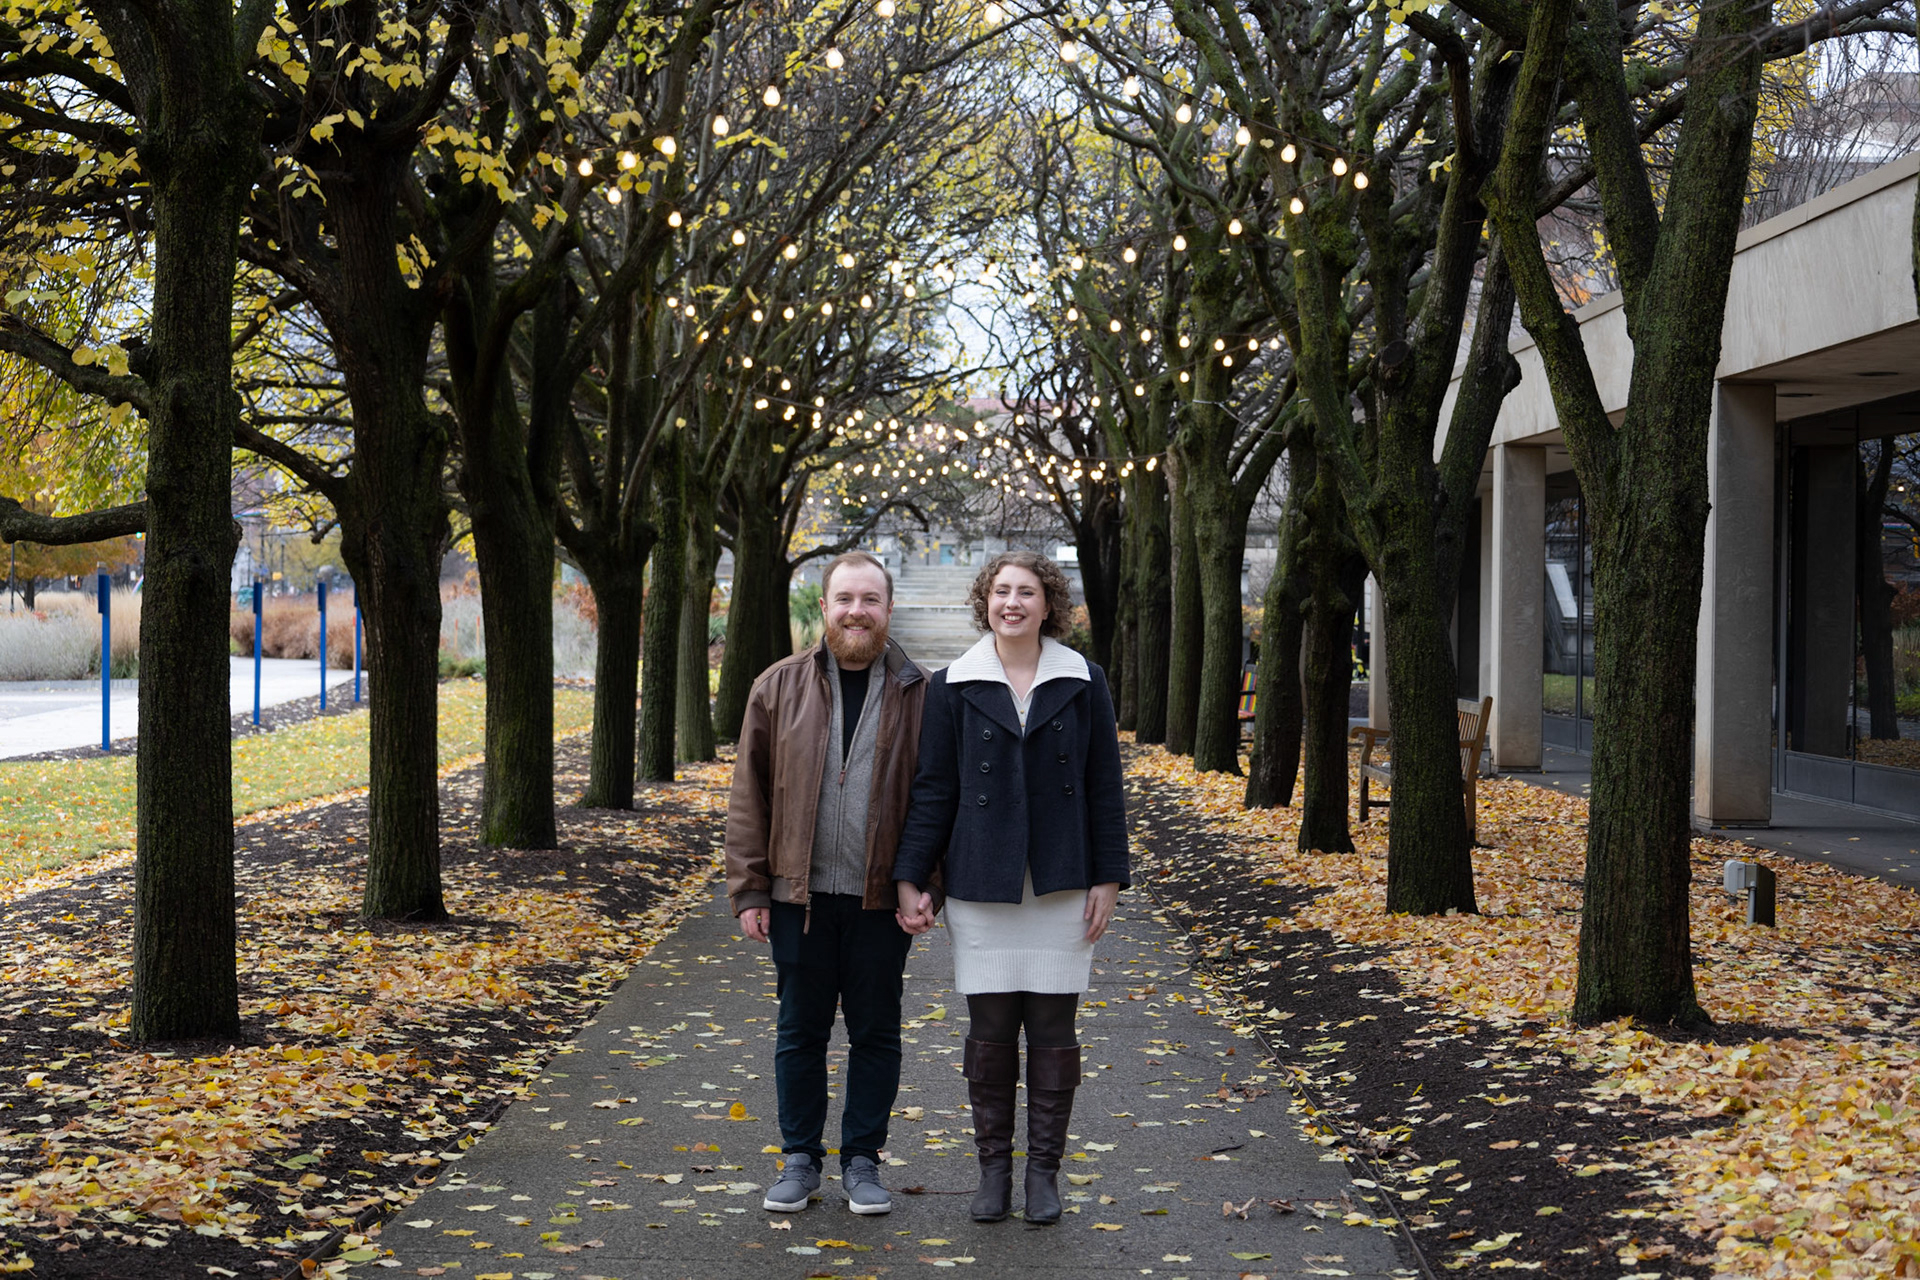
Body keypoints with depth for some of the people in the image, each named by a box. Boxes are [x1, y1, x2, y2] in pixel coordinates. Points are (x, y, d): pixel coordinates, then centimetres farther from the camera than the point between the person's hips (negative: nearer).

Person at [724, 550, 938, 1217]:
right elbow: (749, 795, 4)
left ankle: (862, 1160, 21)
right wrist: (749, 890, -1)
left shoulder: (917, 695, 1)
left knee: (875, 1033, 8)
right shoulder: (779, 687, 3)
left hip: (882, 900, -1)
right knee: (800, 1031, 9)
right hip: (800, 894, 1)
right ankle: (800, 1158, 22)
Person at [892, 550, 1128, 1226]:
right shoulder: (954, 687, 3)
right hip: (980, 885, 0)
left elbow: (1104, 788, 5)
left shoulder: (1083, 684, 3)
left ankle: (1043, 1170, 13)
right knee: (990, 1029, 2)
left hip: (1061, 885, 0)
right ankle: (993, 1167, 15)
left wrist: (1108, 878, 0)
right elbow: (932, 789, 4)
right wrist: (910, 878, -1)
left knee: (1053, 1028, 2)